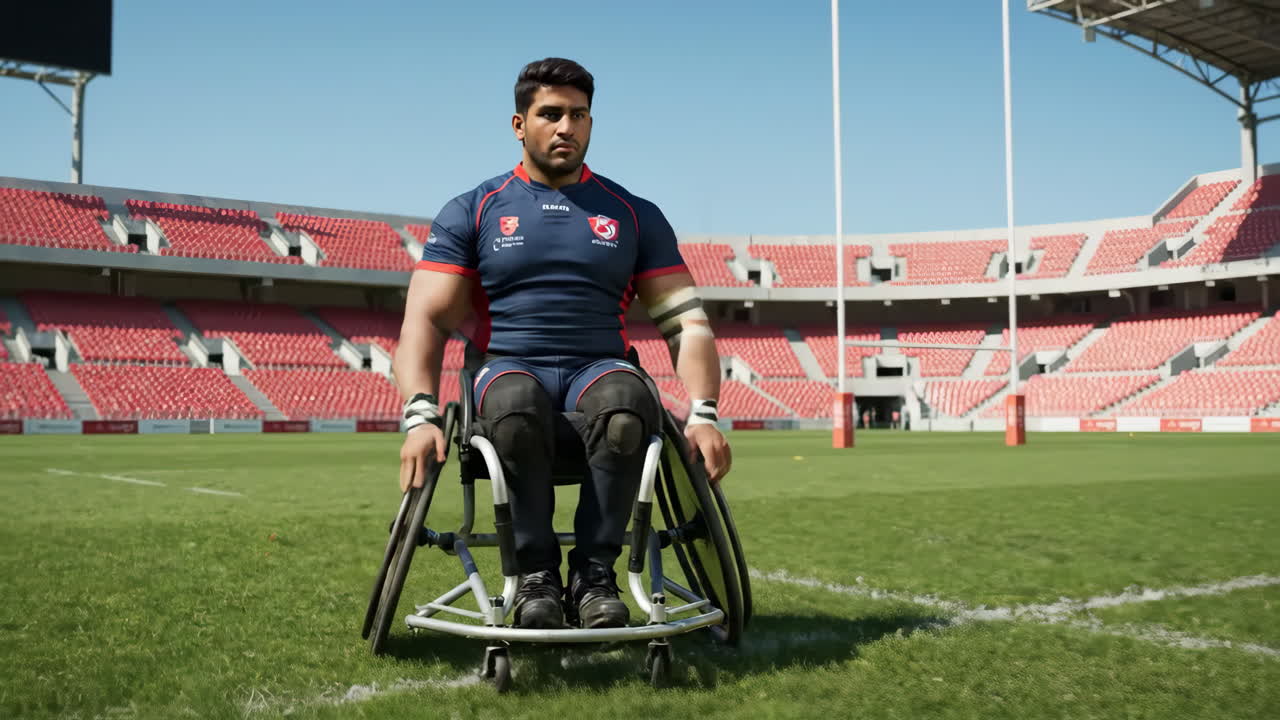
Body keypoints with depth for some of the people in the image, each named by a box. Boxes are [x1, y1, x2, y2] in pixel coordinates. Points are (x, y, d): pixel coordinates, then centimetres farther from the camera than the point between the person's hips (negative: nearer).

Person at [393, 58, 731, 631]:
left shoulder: (634, 216, 14)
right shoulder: (470, 213, 10)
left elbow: (685, 319, 9)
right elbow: (425, 318, 1)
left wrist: (703, 414, -7)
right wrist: (420, 416, -17)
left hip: (600, 369, 1)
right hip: (510, 369, 0)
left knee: (627, 403, -37)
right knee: (516, 404, -39)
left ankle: (595, 569, -19)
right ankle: (535, 570, -18)